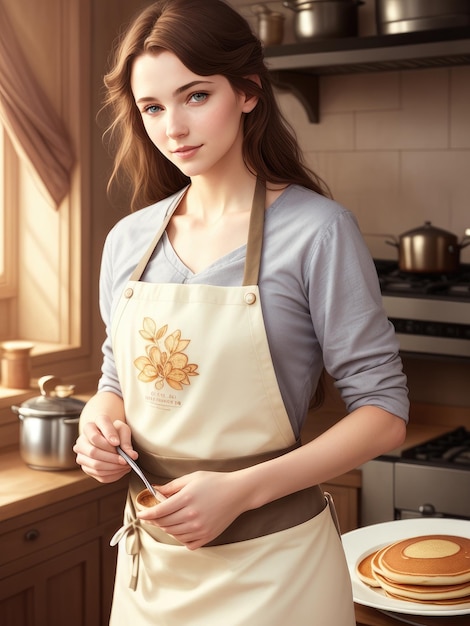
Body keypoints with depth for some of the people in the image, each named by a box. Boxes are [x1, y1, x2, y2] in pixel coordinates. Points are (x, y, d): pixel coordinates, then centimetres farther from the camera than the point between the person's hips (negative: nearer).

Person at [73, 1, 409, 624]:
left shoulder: (317, 229, -13)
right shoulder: (128, 240, 3)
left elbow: (384, 413, -12)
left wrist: (240, 490, -20)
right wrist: (100, 425, -7)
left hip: (269, 564, -4)